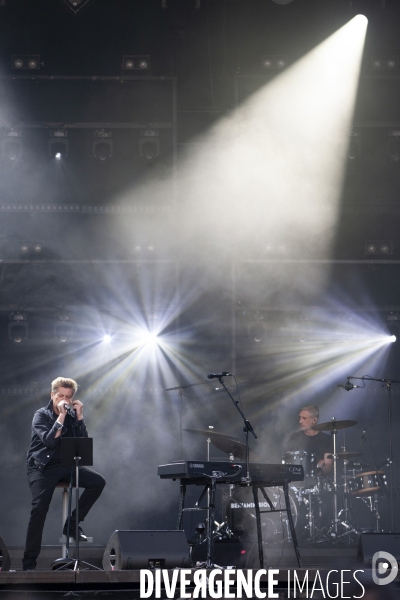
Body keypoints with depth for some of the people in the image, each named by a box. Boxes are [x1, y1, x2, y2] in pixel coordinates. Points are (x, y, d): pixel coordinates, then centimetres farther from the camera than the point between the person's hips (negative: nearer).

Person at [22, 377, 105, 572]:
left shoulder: (72, 415, 7)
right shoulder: (41, 415, -6)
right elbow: (49, 441, -23)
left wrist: (79, 417, -10)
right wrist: (61, 417, -22)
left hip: (65, 466, 5)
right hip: (42, 467, -5)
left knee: (98, 482, -15)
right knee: (39, 509, -20)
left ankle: (72, 524, -3)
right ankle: (29, 562, -15)